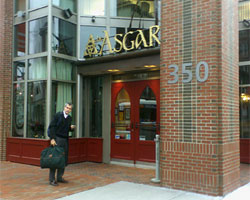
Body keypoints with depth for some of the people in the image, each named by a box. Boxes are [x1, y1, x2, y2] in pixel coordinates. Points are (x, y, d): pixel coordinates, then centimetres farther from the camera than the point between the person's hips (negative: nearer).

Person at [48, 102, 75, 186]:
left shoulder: (69, 118, 12)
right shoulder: (58, 115, -5)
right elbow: (51, 127, -9)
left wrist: (72, 128, -3)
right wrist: (52, 138, -16)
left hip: (65, 140, 6)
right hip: (57, 139, -6)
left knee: (64, 159, 7)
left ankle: (59, 177, 18)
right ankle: (52, 179, 0)